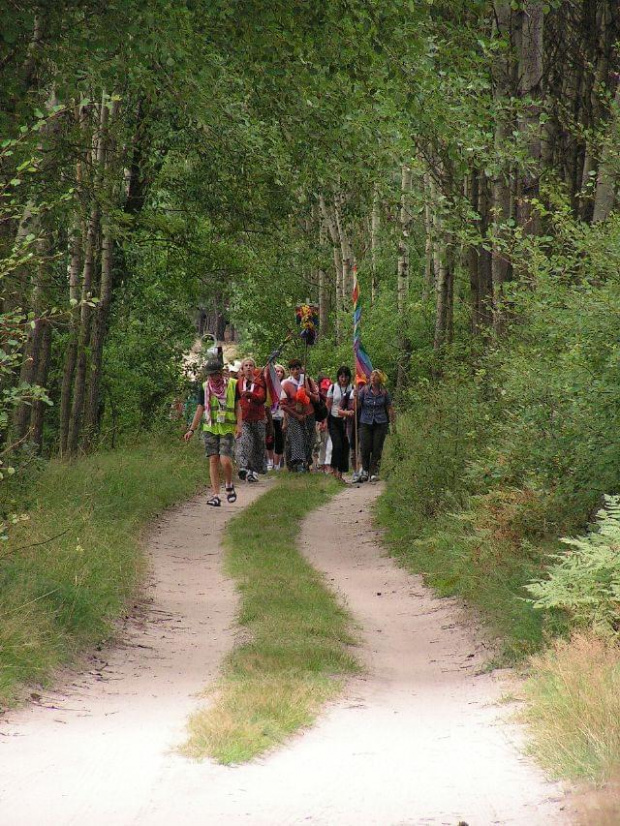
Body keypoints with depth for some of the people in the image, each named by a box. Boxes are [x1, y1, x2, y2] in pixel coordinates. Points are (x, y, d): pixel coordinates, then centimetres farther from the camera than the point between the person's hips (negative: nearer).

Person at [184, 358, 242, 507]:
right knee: (213, 460, -2)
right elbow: (200, 409, 9)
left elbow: (237, 406, 7)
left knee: (225, 461, -13)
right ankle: (215, 495, 1)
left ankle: (229, 485, 16)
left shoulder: (232, 385, 2)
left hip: (228, 429, -2)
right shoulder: (204, 388, 6)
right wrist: (192, 429, 5)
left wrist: (239, 425, -4)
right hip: (210, 428, 2)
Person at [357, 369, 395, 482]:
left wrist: (392, 423, 4)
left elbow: (390, 408, 9)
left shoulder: (384, 392, 4)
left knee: (377, 449, -1)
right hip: (365, 423, 0)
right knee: (365, 448, -4)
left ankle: (374, 472, 7)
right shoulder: (364, 390, 3)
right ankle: (365, 471, 14)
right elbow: (357, 406, 1)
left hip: (380, 424, 0)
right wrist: (355, 397, -17)